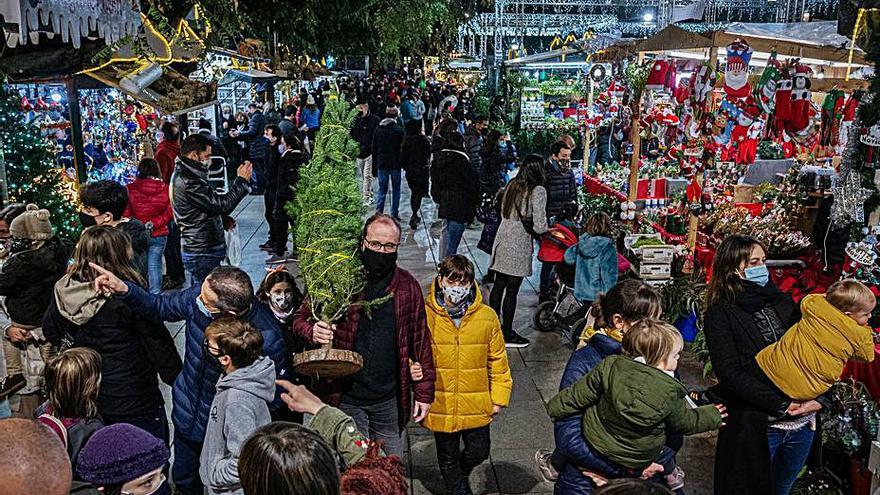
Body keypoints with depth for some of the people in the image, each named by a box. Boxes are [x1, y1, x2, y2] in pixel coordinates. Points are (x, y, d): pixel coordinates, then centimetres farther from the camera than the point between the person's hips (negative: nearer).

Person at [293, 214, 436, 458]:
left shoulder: (408, 286, 0)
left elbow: (420, 340, 6)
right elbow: (300, 318, 1)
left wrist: (423, 391, 6)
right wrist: (313, 332, -22)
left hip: (389, 400, 2)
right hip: (345, 397, -2)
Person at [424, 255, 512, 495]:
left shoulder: (487, 316, -7)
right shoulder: (426, 314, -12)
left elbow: (498, 360, 2)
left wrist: (499, 398, 3)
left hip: (477, 405, 1)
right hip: (440, 405, -1)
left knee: (479, 452, 15)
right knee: (448, 457, 17)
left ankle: (460, 474, 49)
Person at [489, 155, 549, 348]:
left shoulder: (512, 185, 7)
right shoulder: (538, 191, -13)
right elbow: (539, 226, -16)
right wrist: (546, 228, 5)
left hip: (502, 239, 7)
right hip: (519, 245, -7)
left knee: (498, 285, 17)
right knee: (512, 290, 2)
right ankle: (507, 334, 12)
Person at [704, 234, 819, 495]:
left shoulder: (782, 302, 9)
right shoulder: (719, 314, -7)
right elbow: (731, 373, -15)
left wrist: (819, 397, -8)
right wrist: (782, 406, -20)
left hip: (803, 422, 5)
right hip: (754, 424, -5)